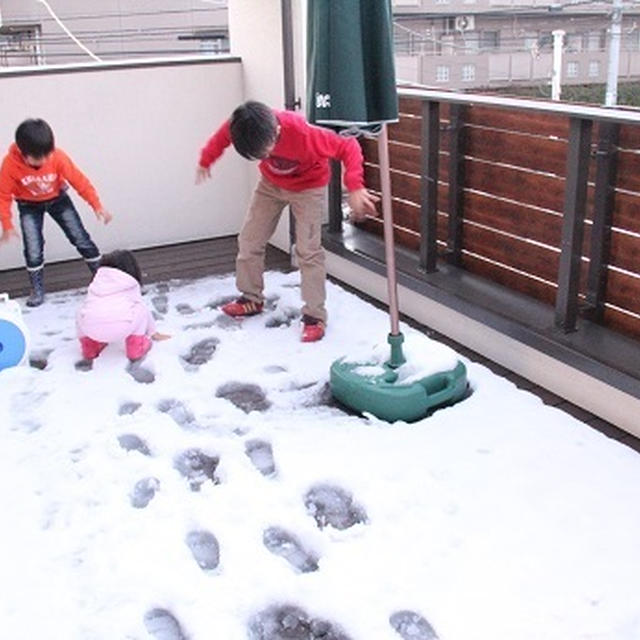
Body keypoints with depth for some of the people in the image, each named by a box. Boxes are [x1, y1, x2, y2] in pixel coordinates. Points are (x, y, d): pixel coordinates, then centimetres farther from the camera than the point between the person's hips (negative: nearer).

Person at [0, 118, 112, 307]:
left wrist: (97, 205, -26)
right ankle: (37, 291, 11)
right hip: (29, 206, -1)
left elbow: (79, 180, -22)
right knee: (33, 250, -9)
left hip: (58, 199, 1)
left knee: (82, 239, 1)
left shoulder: (58, 157, -30)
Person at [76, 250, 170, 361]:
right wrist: (153, 332, 48)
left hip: (91, 328, 3)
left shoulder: (97, 281, 29)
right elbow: (143, 307, 33)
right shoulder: (132, 285, 22)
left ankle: (90, 349, 34)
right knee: (140, 310, 24)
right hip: (120, 328, -3)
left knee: (81, 314, 35)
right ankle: (136, 348, 19)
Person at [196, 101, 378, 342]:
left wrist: (355, 188, -48)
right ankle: (251, 298, 24)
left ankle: (314, 316, -6)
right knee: (249, 240, 6)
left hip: (308, 186, -5)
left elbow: (348, 147, -36)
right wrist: (205, 161, 12)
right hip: (271, 183, 5)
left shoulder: (303, 133, -42)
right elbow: (221, 137, -4)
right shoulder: (240, 127, -28)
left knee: (308, 250, -13)